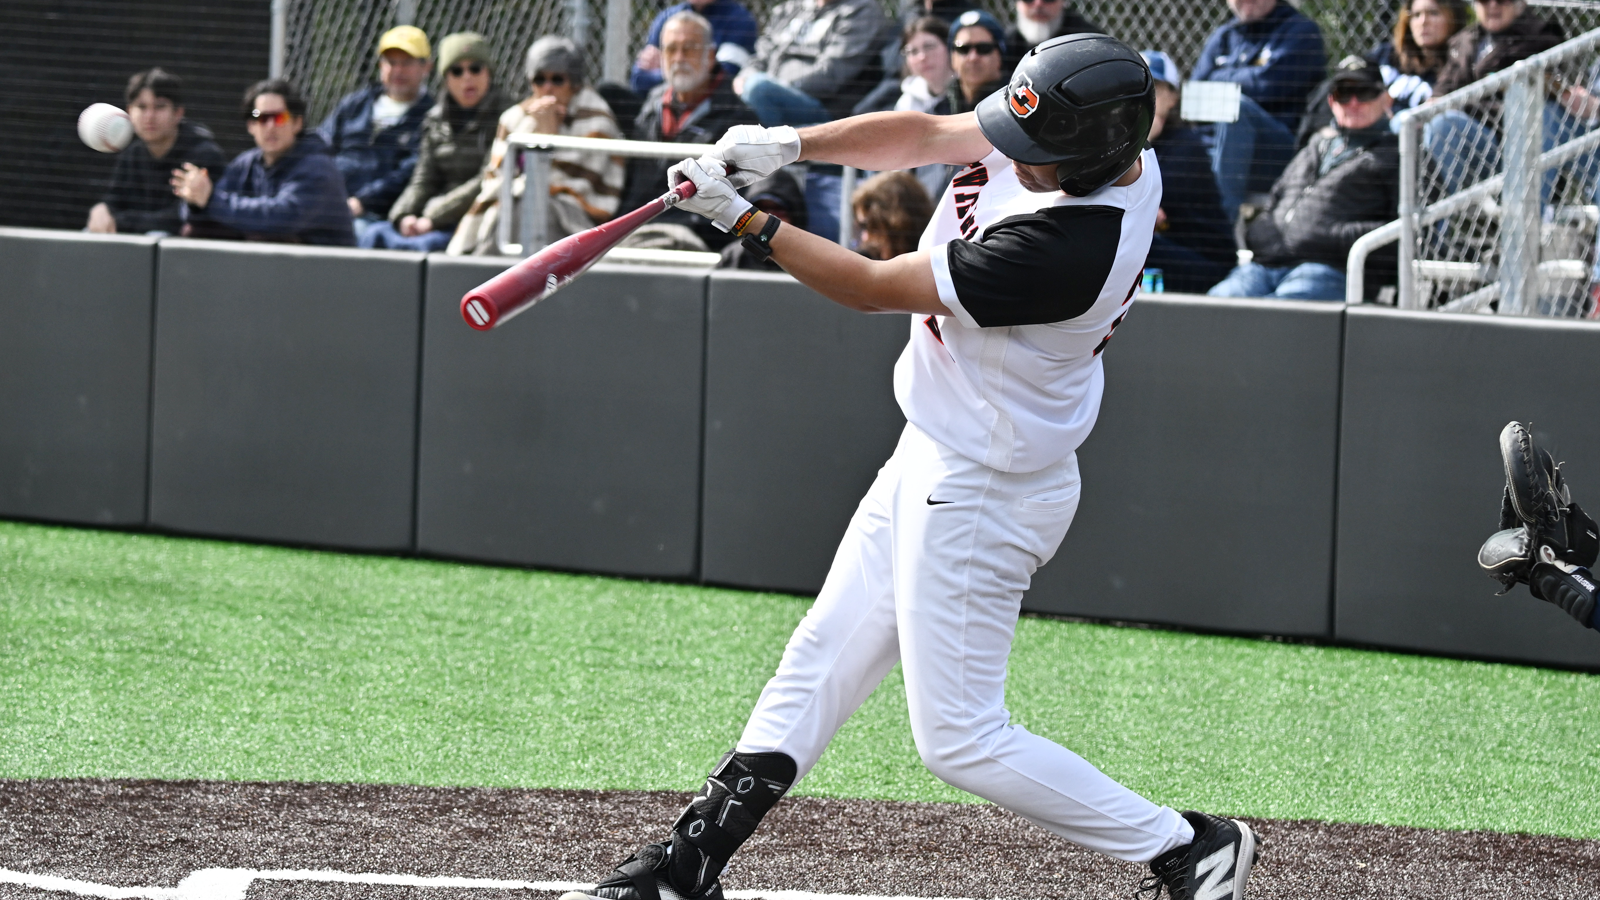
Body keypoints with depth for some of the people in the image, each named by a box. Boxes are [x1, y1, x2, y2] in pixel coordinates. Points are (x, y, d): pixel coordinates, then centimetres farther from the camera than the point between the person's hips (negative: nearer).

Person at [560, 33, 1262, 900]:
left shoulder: (1075, 248, -35)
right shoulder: (1090, 140, -10)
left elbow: (870, 287, -25)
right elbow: (924, 134, 3)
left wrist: (742, 218, -17)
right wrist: (791, 144, -12)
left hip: (979, 494, -10)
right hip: (930, 463, 10)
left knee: (960, 738, -1)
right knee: (822, 656, 15)